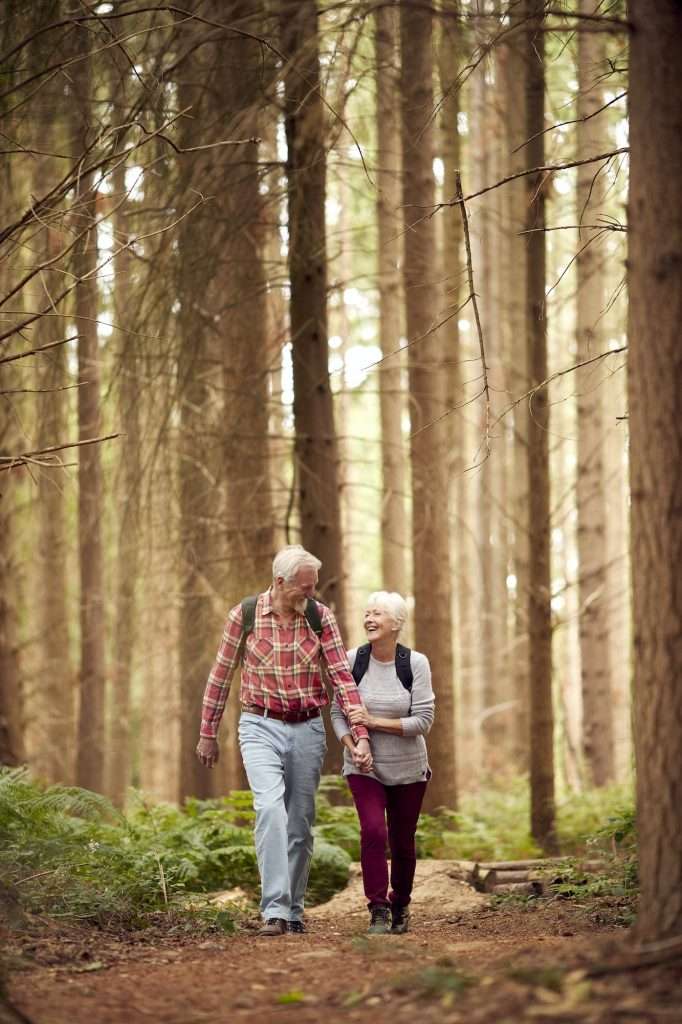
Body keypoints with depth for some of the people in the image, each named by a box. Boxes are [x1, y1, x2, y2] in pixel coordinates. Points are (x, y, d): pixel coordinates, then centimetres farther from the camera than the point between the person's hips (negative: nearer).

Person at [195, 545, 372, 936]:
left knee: (301, 823, 8)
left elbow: (342, 677, -5)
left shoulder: (321, 617, -3)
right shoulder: (244, 616, -6)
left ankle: (294, 910, 21)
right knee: (271, 808, -22)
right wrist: (208, 734, 9)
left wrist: (361, 735, -11)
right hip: (262, 727, -3)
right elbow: (221, 676, 4)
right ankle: (274, 911, -25)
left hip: (308, 729, 3)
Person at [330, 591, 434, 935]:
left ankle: (400, 906, 34)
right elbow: (338, 713, -1)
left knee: (402, 843, 9)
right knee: (373, 830, -22)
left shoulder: (415, 664, -9)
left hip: (407, 769, 0)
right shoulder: (352, 660, -6)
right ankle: (378, 911, -14)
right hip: (365, 769, 0)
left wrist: (375, 722, -20)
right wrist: (352, 747, -17)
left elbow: (423, 720, -13)